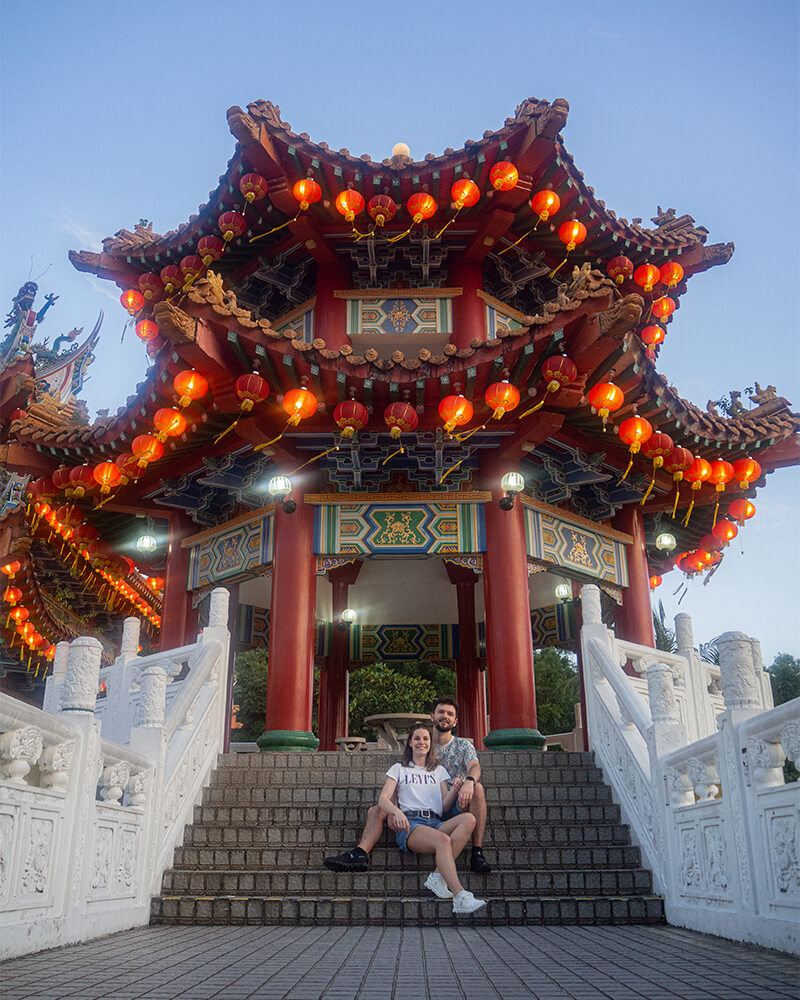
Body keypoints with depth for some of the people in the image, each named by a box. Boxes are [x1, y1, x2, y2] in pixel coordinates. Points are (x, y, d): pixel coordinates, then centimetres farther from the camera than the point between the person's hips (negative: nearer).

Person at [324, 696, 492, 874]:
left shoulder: (463, 746, 8)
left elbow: (475, 767, -14)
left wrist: (469, 781, -40)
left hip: (452, 808, -3)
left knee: (477, 788, -32)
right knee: (376, 810, -8)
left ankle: (477, 854, -34)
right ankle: (360, 854, -31)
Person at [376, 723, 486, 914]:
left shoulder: (439, 770, 27)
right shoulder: (399, 769, 19)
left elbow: (445, 806, 15)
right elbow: (383, 800, 5)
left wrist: (454, 790, -7)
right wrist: (397, 812, -18)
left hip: (436, 823, 3)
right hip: (410, 824, -3)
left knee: (468, 819, -30)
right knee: (443, 840, -37)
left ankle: (437, 877, -33)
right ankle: (460, 897, -46)